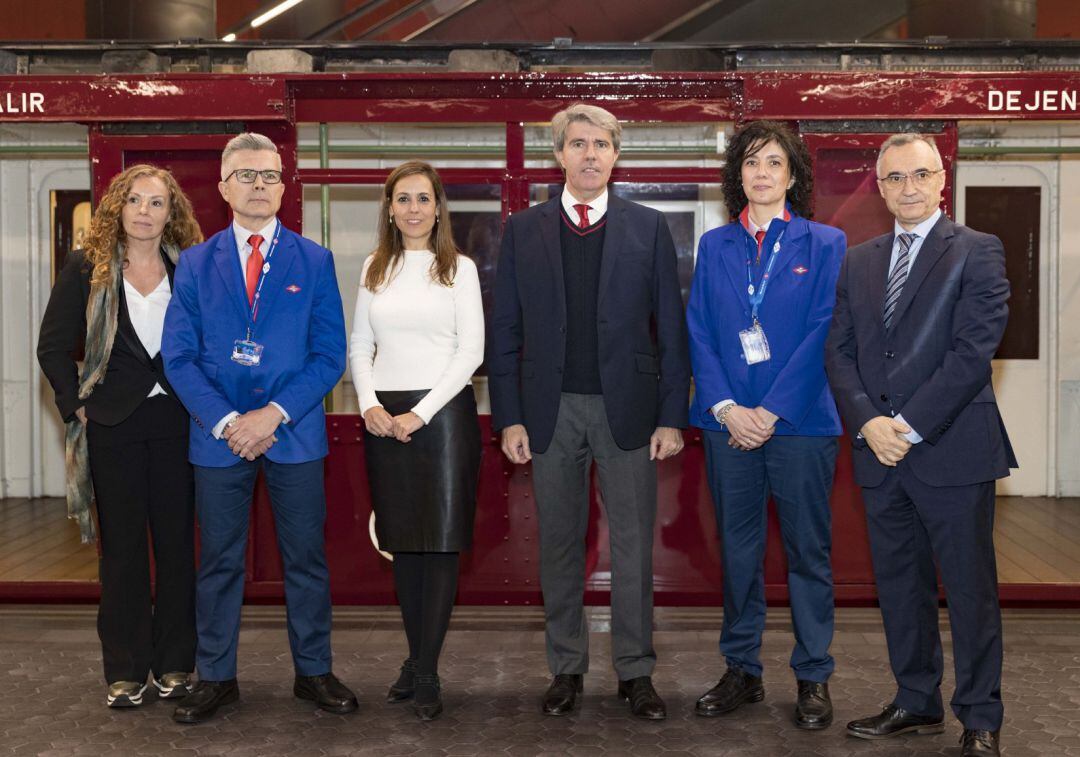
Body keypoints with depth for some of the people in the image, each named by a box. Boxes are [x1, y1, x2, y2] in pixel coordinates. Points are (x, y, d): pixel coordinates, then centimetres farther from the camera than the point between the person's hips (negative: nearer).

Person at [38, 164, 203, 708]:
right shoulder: (86, 269, 1)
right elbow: (53, 346, 4)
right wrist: (78, 405, -3)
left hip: (178, 423, 1)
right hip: (113, 424, -1)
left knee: (177, 541, 6)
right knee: (122, 546, 6)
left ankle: (174, 663, 18)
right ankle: (125, 671, 17)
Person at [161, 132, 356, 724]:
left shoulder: (315, 261, 4)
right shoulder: (195, 264, 6)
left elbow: (329, 355, -1)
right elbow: (179, 356, 1)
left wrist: (272, 414, -13)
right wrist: (227, 422, -12)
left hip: (295, 432, 0)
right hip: (218, 433, 1)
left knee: (306, 558, 7)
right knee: (218, 561, 9)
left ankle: (313, 672, 21)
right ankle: (215, 677, 22)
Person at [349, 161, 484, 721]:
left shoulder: (459, 269, 1)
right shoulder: (375, 268, 12)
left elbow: (471, 350, -5)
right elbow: (360, 347, 12)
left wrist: (420, 413, -12)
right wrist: (370, 406, -5)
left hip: (443, 412, -3)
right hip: (385, 417, 3)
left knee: (441, 542, -3)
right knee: (402, 542, 8)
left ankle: (426, 673, 4)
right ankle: (417, 658, 19)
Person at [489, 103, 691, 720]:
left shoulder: (649, 227, 4)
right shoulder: (523, 230, 6)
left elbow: (672, 329, 3)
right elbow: (506, 333, 5)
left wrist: (672, 415, -4)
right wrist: (509, 418, -1)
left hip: (627, 408, -1)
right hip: (552, 409, 1)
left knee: (634, 544, 4)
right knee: (559, 543, 9)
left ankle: (637, 671, 17)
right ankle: (567, 668, 22)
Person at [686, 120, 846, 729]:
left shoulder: (825, 243, 2)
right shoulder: (714, 246, 10)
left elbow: (823, 333, -6)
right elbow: (699, 332, 5)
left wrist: (771, 412, -13)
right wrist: (724, 406, -9)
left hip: (800, 421, -2)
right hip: (730, 422, 3)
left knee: (809, 551, 5)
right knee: (738, 550, 9)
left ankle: (814, 677, 17)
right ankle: (742, 670, 22)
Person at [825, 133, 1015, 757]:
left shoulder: (977, 252, -3)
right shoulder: (859, 262, 13)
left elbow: (974, 350, -13)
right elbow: (839, 351, 8)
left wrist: (909, 425, -16)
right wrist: (867, 421, -8)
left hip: (952, 448, -5)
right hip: (880, 451, 5)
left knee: (971, 588, 4)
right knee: (900, 585, 13)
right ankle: (917, 703, 27)